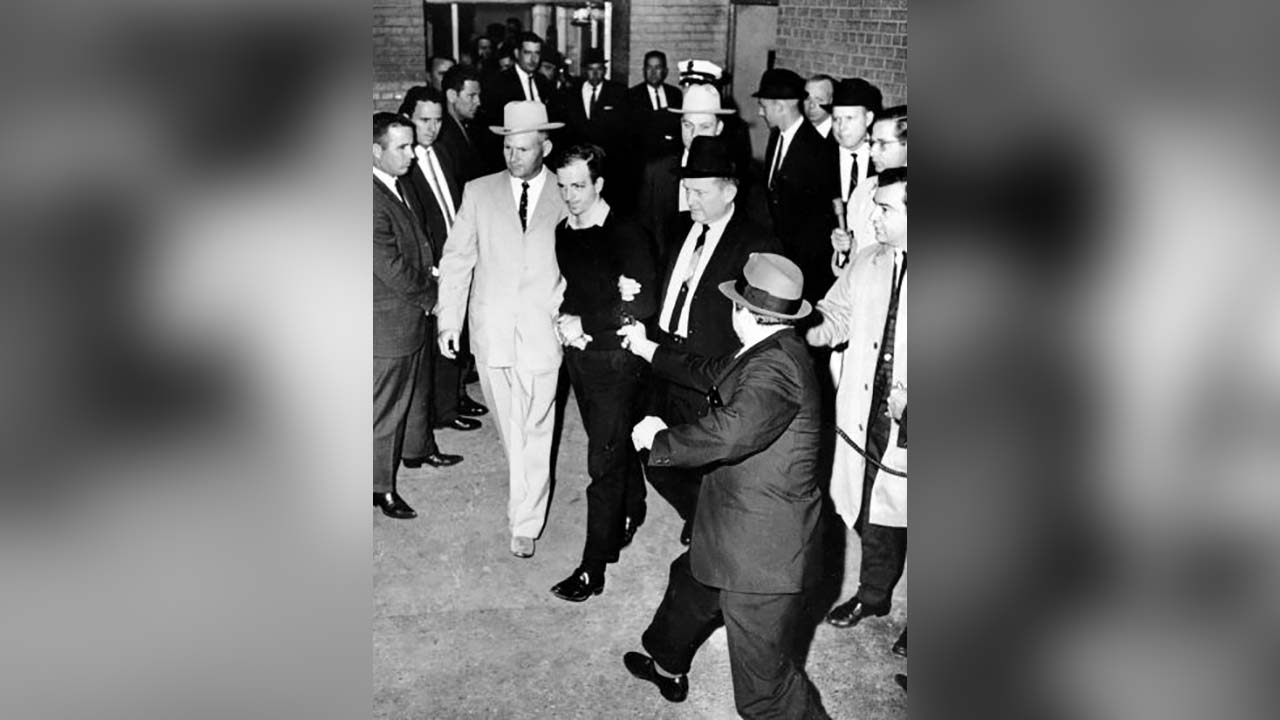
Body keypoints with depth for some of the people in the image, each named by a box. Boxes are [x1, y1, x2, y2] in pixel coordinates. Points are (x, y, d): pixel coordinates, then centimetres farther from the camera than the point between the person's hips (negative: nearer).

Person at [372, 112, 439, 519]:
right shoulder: (373, 202, -24)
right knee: (383, 410, 6)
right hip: (388, 326, -9)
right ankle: (382, 489, 21)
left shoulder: (395, 189, 8)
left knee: (399, 403, 21)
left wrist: (430, 283, 2)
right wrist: (431, 297, -9)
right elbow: (394, 272, -23)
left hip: (407, 320, 9)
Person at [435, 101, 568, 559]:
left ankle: (525, 523, 16)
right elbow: (457, 258, 5)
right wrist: (449, 321, 1)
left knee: (534, 431, 3)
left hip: (542, 332, -2)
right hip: (491, 329, 2)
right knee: (509, 425, 15)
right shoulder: (479, 192, 2)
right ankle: (525, 495, 39)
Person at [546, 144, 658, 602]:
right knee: (613, 442, 21)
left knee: (604, 460, -4)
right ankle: (631, 511, 44)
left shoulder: (626, 235, -15)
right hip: (578, 353, 7)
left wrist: (585, 323, -19)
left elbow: (643, 304, -18)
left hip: (615, 357, -6)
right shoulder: (562, 233, 5)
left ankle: (594, 567, 3)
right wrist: (564, 319, -1)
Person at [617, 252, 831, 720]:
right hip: (738, 532, 11)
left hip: (762, 551, -11)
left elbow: (730, 431, -41)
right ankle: (668, 666, 63)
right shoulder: (769, 352, 6)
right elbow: (714, 374, 23)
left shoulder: (775, 366, -27)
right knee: (690, 582, 36)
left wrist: (659, 438, -24)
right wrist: (650, 350, 33)